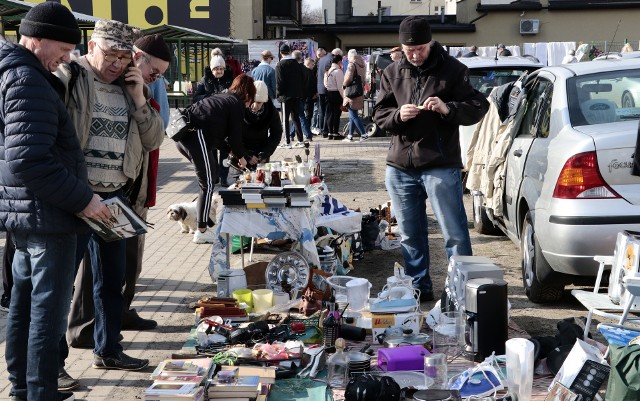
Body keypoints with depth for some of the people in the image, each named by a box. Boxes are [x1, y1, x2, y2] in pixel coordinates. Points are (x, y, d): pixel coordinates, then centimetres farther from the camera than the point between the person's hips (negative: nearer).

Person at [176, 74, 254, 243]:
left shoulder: (222, 98, 30)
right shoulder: (237, 104, 5)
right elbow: (235, 134, 5)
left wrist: (230, 149, 39)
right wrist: (241, 156, 20)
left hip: (182, 136, 9)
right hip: (196, 136, -9)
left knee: (212, 171, 23)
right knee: (208, 184, -2)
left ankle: (203, 218, 30)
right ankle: (201, 232, 0)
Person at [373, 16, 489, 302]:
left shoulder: (452, 70, -2)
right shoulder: (392, 73, 10)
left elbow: (478, 107, -3)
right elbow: (379, 114, 10)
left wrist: (448, 109, -21)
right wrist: (398, 115, -13)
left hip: (441, 167, -4)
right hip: (400, 168, 4)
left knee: (454, 234, -1)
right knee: (409, 235, 12)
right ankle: (419, 288, 25)